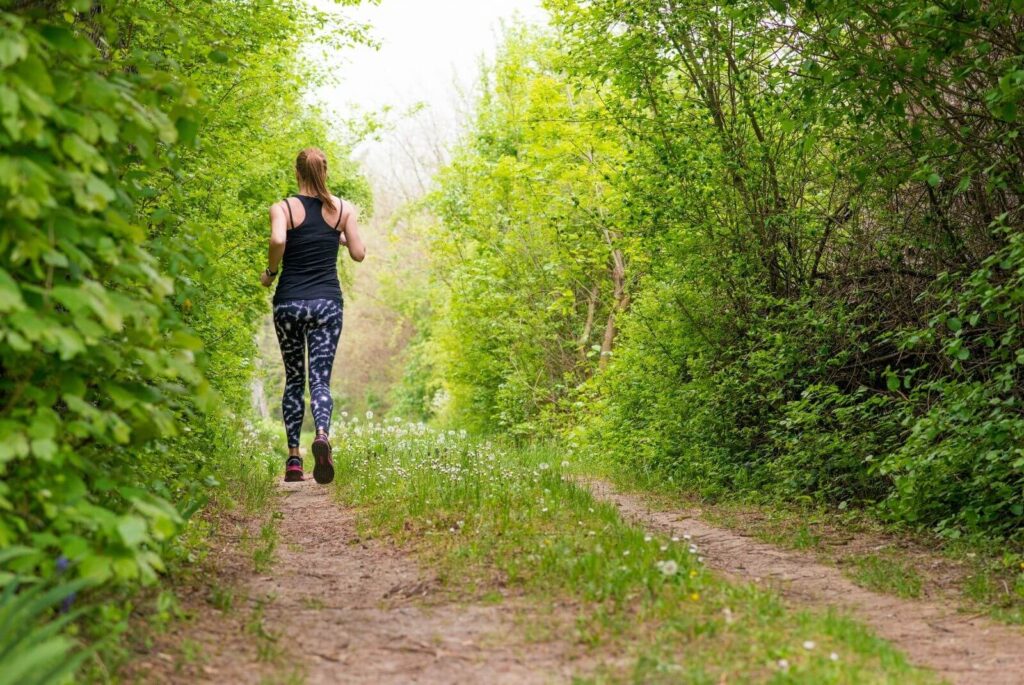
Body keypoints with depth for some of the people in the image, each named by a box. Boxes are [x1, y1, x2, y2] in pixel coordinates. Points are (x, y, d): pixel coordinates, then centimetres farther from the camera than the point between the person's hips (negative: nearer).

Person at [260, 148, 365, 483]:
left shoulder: (283, 208, -2)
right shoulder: (343, 209, 4)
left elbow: (277, 241, -21)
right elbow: (358, 254, 4)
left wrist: (270, 272, -4)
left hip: (289, 301, 0)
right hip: (327, 301, 0)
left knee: (293, 380, 12)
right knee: (320, 379, -3)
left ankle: (294, 461, 10)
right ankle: (322, 435, -34)